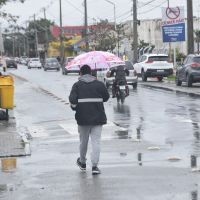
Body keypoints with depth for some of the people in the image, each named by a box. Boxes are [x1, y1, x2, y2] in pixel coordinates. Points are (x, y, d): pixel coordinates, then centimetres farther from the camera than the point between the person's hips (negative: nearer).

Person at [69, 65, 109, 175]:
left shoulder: (77, 85, -3)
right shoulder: (99, 84, 2)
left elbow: (72, 99, -14)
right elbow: (106, 97, 10)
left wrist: (75, 108, 5)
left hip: (83, 118, 0)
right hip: (98, 118, 0)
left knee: (83, 141, 16)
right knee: (96, 141, -1)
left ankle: (82, 163, 32)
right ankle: (95, 166, -9)